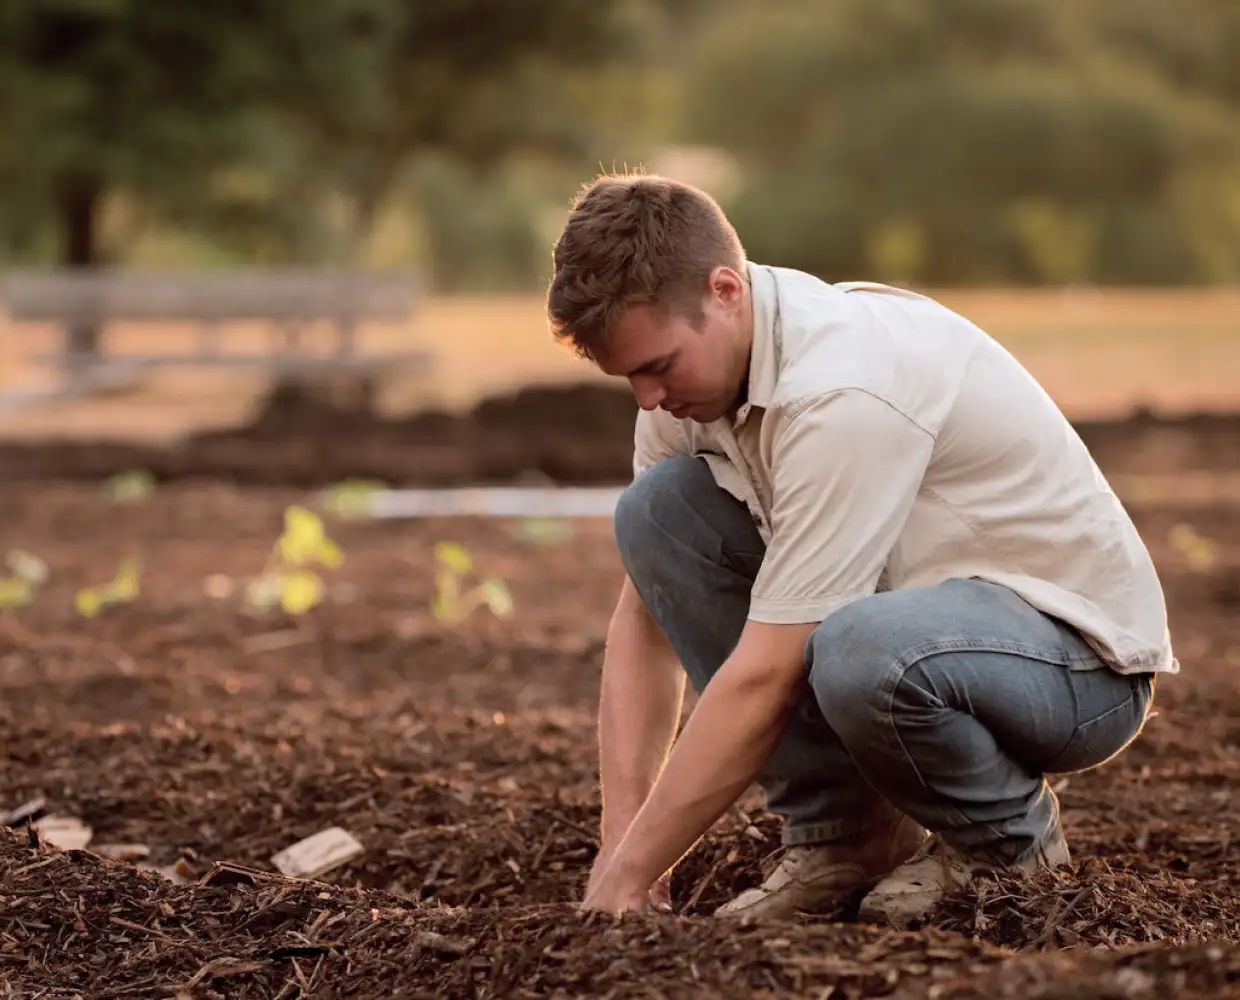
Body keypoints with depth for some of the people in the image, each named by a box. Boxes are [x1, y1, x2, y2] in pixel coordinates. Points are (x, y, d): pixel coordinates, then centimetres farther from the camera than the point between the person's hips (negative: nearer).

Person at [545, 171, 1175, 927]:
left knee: (861, 655, -40)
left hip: (1081, 647, -8)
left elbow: (763, 678, -31)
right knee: (657, 510, -7)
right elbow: (647, 615, 1)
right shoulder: (691, 361, -4)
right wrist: (620, 838, -10)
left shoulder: (841, 390, -31)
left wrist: (629, 875, -26)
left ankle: (1011, 836, -6)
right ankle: (841, 834, -1)